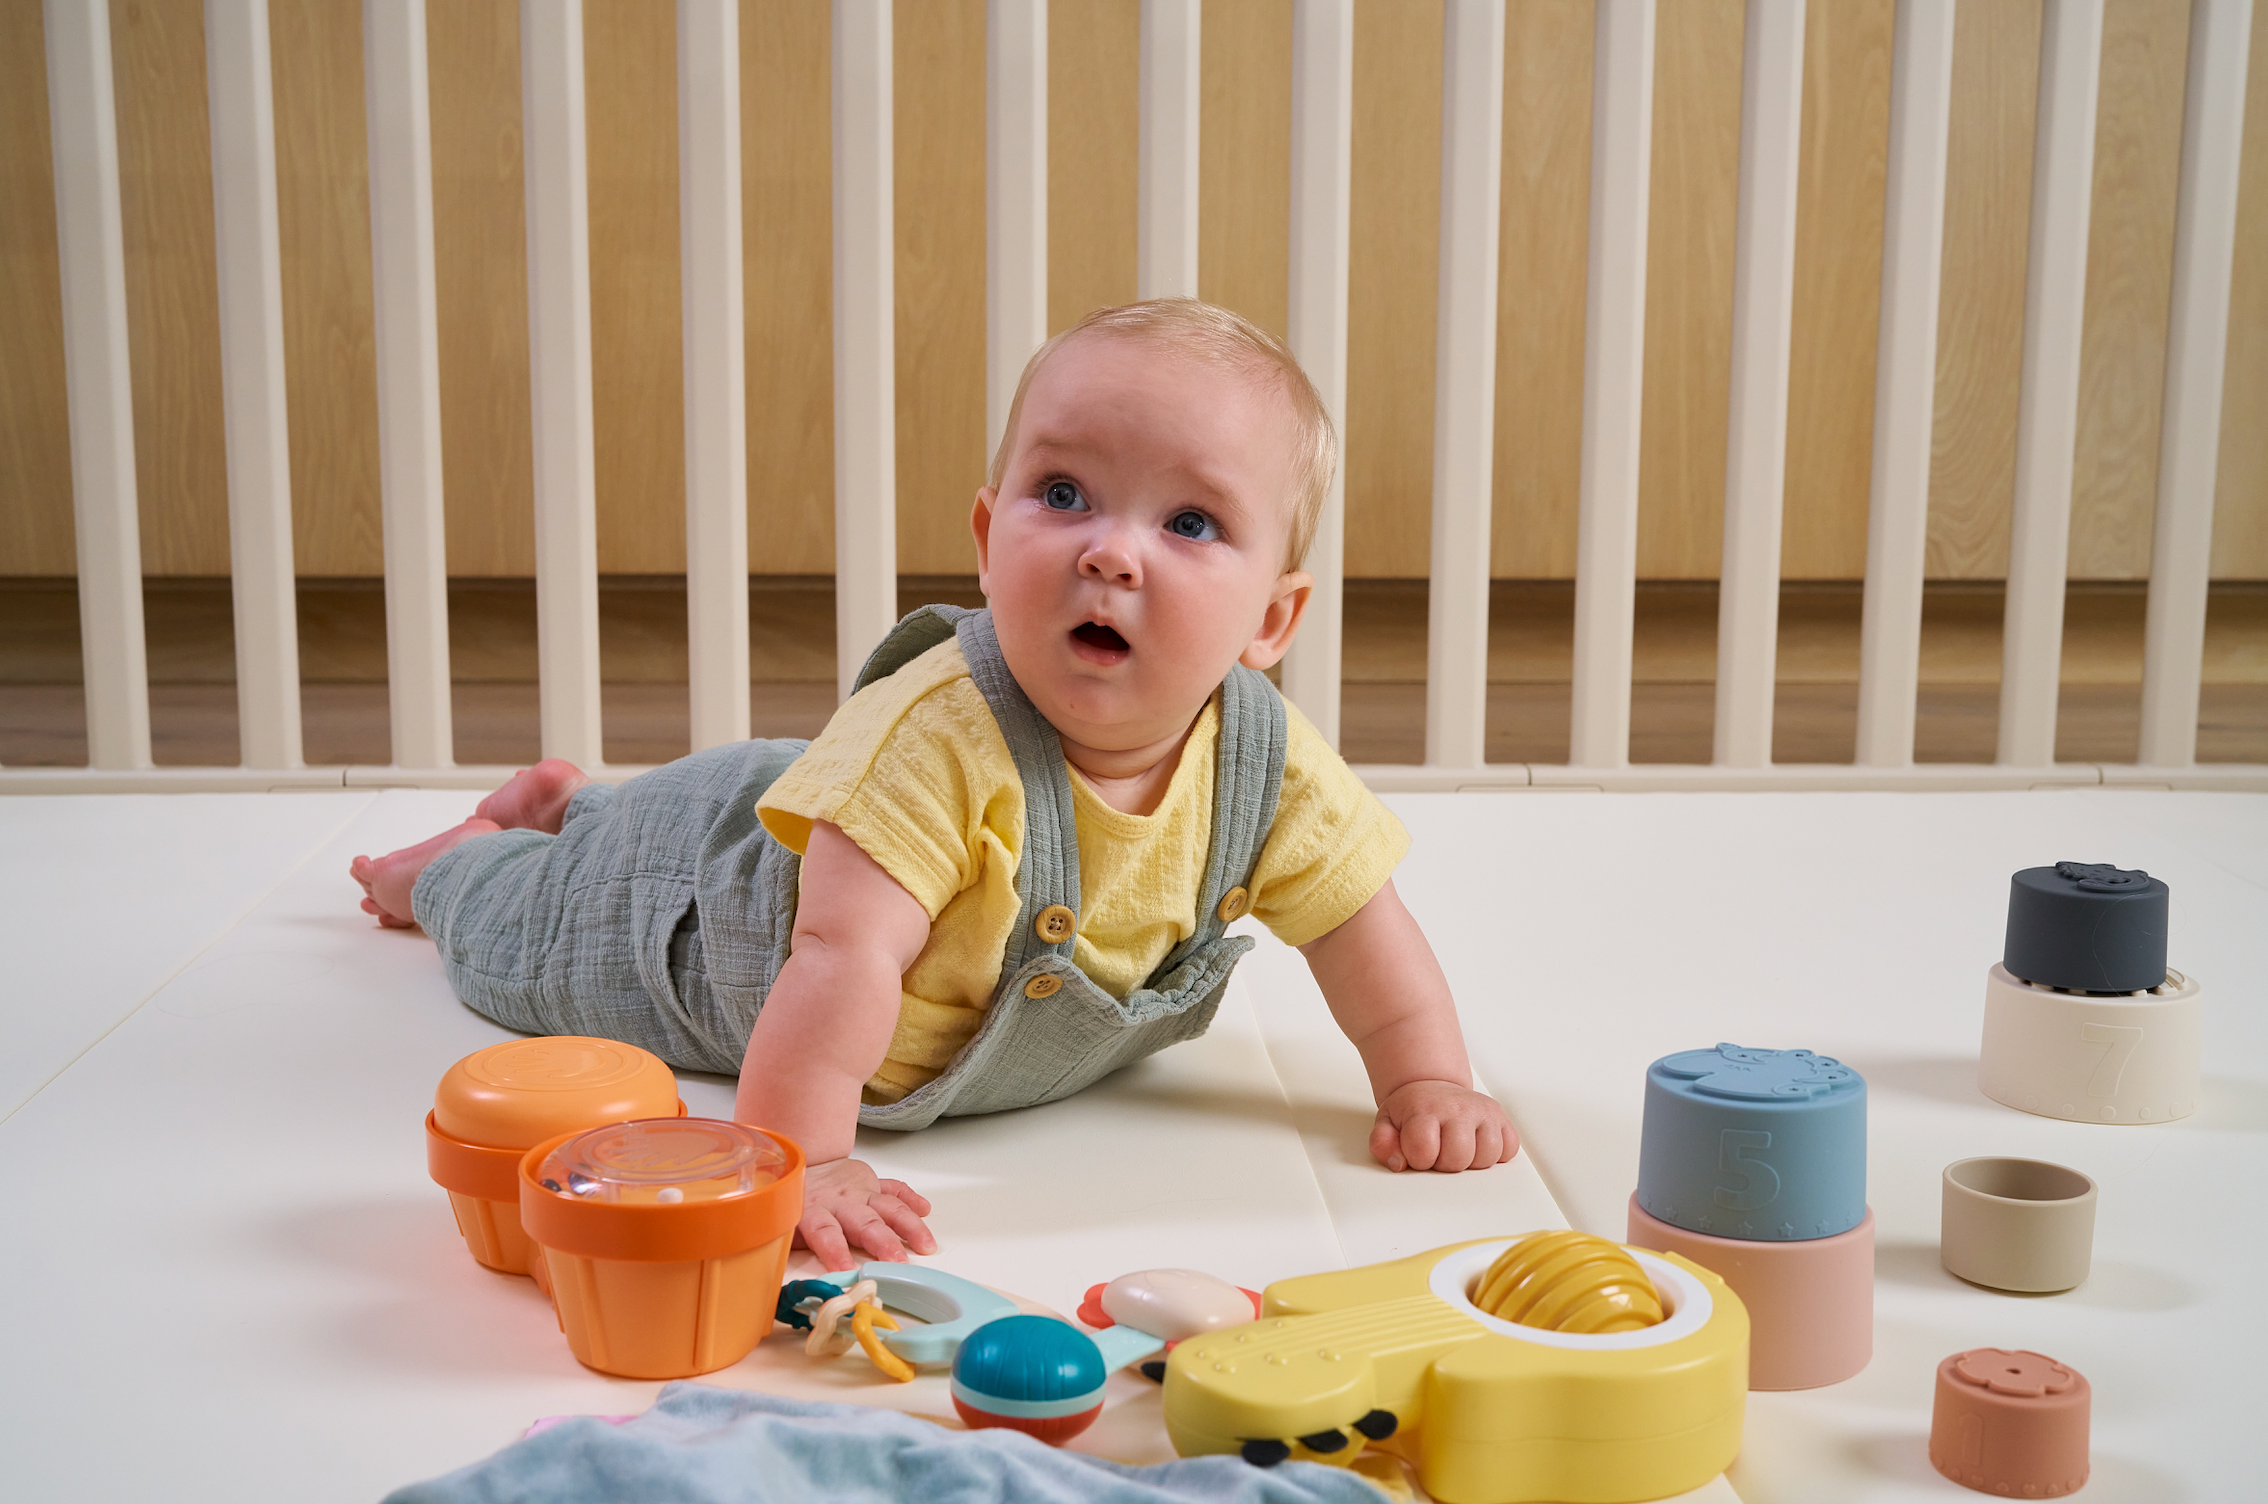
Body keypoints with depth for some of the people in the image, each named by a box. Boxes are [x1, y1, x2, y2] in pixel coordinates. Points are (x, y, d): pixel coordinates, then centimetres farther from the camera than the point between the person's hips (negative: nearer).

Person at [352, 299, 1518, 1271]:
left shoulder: (1269, 765, -29)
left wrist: (1427, 1084, -22)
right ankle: (459, 858, 56)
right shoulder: (935, 736, -48)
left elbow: (1358, 923, -15)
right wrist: (796, 1157, -54)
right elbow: (844, 953, -51)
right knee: (520, 949, 25)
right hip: (713, 899, -5)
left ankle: (574, 806, 63)